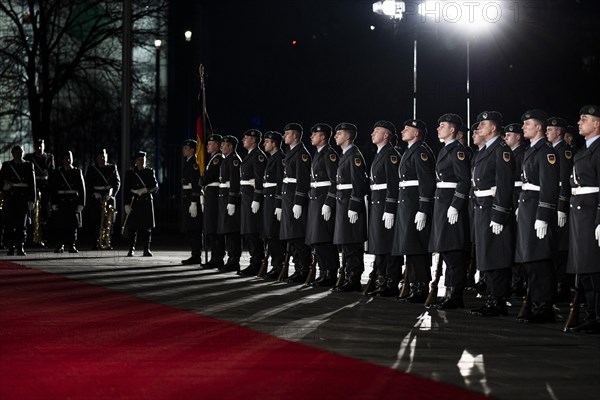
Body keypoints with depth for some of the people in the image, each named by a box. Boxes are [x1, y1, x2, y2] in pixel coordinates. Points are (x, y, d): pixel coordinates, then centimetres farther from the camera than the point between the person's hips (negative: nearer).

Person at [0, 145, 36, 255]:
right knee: (9, 224, -3)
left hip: (23, 198, -1)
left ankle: (20, 248, -5)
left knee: (22, 224, -6)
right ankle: (10, 248, 4)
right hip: (10, 198, 1)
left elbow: (32, 183, 7)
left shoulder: (28, 165, 9)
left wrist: (32, 200, 0)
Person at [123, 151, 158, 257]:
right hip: (134, 203, -1)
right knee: (132, 228, -3)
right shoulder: (130, 173, 6)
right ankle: (131, 249, 2)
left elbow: (155, 187, 5)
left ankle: (147, 250, 4)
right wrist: (127, 204, -7)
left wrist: (145, 190, -13)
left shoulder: (150, 172, 11)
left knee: (147, 228, 1)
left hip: (147, 202, 1)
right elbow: (127, 190, 2)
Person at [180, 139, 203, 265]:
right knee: (190, 229, 10)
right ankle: (195, 256, 13)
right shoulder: (187, 163, 18)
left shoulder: (195, 163, -13)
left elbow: (196, 184, -19)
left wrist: (194, 203, -24)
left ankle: (196, 256, -8)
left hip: (192, 198, -10)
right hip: (186, 198, 10)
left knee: (194, 229, -9)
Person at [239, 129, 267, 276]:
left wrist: (256, 200, -23)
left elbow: (260, 179, -18)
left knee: (253, 232, -10)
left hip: (253, 197, -10)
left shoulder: (258, 156, -11)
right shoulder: (249, 155, 20)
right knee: (247, 232, 10)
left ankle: (256, 265, -8)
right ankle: (255, 263, 14)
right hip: (246, 198, 10)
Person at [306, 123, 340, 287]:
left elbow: (335, 181, -18)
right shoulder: (317, 154, 19)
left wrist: (328, 204, -22)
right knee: (316, 241, 9)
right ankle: (324, 274, 13)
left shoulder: (330, 154, -11)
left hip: (325, 201, -10)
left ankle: (331, 275, -6)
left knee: (324, 241, -10)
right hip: (314, 200, 10)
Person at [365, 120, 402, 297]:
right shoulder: (379, 154, 19)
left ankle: (392, 286, -3)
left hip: (386, 204, -10)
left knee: (389, 248, -6)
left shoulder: (391, 154, -13)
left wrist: (389, 210, -23)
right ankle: (381, 284, 17)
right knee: (379, 247, 12)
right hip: (377, 204, 10)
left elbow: (393, 184, -19)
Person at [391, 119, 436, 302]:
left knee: (416, 249, -10)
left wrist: (422, 211, -24)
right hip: (406, 204, 11)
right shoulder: (411, 151, 20)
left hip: (416, 205, -11)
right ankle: (416, 287, 15)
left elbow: (427, 182, -20)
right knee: (411, 248, 11)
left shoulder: (421, 152, -13)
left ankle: (421, 289, -8)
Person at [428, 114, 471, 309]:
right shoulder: (444, 150, 18)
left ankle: (455, 297, -6)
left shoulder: (458, 151, -12)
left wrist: (455, 207, -22)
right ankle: (451, 294, 16)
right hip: (441, 204, 10)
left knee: (453, 252, -8)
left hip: (452, 205, -10)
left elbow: (465, 181, -19)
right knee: (446, 251, 11)